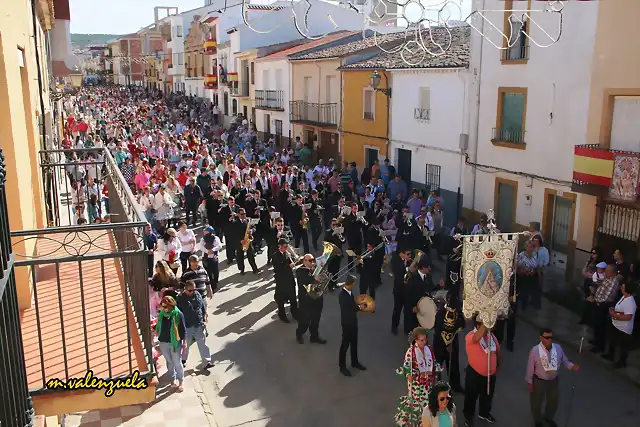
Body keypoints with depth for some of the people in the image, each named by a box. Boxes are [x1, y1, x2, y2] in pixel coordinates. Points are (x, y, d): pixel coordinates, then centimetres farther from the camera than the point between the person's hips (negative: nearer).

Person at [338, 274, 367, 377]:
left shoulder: (349, 292, -1)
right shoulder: (342, 295, -26)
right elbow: (347, 310, -26)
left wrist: (360, 305, -6)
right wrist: (359, 307, -16)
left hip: (353, 321, 8)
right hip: (347, 323, -8)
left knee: (354, 343, 22)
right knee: (345, 345, 5)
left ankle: (354, 362, 39)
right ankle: (342, 366, 18)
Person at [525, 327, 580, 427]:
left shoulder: (558, 348, -14)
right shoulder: (535, 351, -24)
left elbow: (565, 361, -2)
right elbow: (530, 368, -16)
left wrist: (573, 367, -23)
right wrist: (530, 383, -10)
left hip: (554, 380, 4)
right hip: (539, 381, -4)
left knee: (553, 401, 25)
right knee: (536, 403, 17)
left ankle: (548, 418, 57)